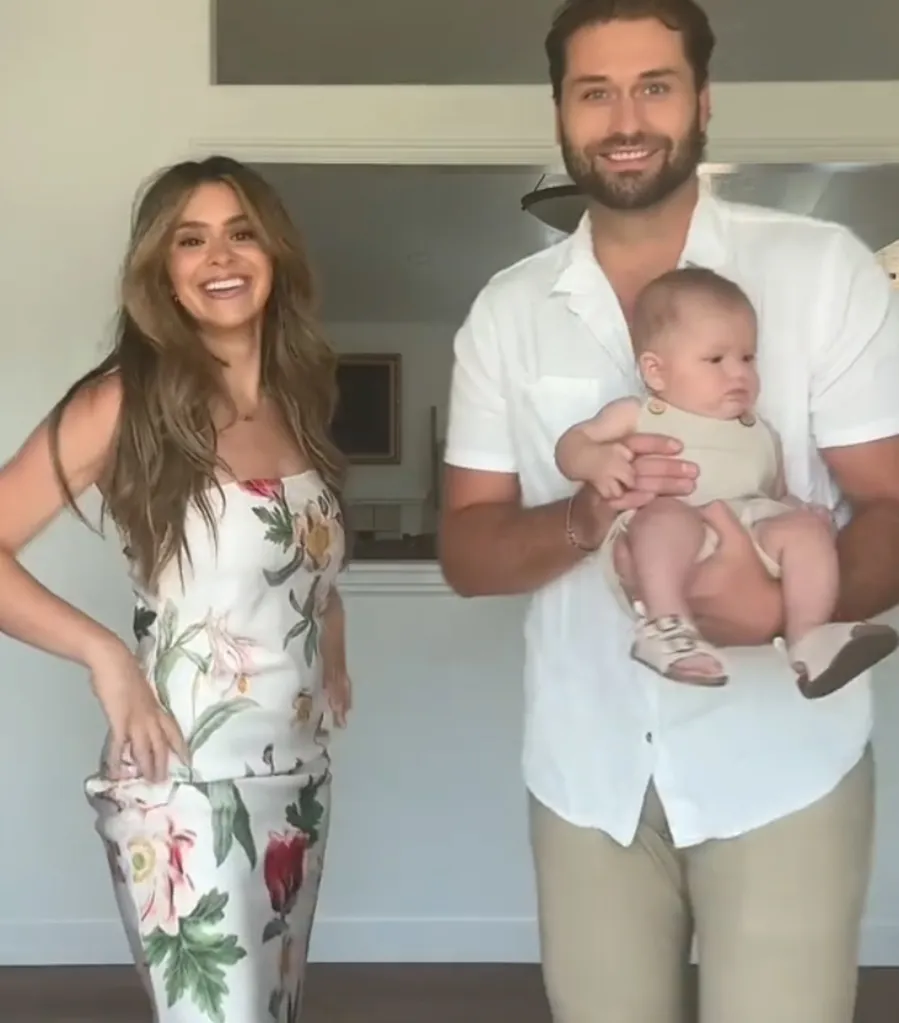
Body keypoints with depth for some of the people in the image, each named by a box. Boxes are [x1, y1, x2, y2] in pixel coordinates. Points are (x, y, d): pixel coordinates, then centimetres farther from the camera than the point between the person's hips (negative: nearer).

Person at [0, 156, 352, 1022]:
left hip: (300, 778, 7)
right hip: (188, 787, -6)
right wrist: (106, 655, -19)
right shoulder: (127, 402, -11)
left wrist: (332, 657, 7)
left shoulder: (296, 402, 7)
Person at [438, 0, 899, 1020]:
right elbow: (467, 553, 2)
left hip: (781, 773, -2)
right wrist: (583, 517, -19)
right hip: (585, 774, 3)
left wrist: (785, 601, -29)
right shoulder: (507, 309, 2)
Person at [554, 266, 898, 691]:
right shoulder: (637, 416, 17)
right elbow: (571, 443, 13)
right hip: (670, 551, -4)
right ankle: (667, 626, -42)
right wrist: (596, 460, -11)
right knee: (669, 515, -35)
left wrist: (802, 510, 6)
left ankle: (808, 639, -31)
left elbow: (778, 496, 31)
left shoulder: (759, 434, 31)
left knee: (805, 527, -21)